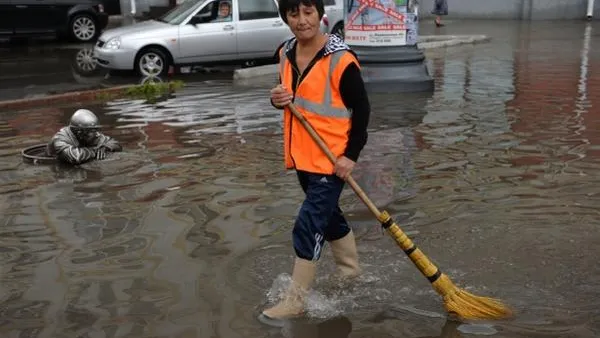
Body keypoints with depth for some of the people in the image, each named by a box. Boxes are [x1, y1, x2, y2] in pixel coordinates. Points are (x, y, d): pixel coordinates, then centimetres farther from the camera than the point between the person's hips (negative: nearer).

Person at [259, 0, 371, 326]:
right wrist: (279, 99, -6)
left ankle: (294, 301, 5)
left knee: (307, 226, -7)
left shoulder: (340, 59, -18)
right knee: (327, 215, 22)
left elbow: (361, 108, -12)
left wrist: (351, 154, -17)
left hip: (331, 159, -7)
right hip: (301, 155, 8)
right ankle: (350, 269, 43)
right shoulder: (285, 54, 4)